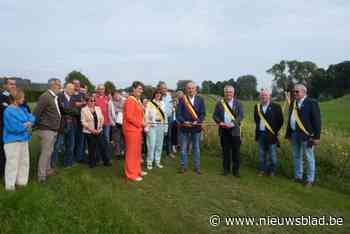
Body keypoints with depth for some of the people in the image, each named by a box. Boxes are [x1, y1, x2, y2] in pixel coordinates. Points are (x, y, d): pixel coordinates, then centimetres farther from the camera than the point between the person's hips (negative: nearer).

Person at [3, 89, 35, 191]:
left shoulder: (23, 108, 7)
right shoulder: (8, 111, -17)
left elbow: (32, 118, 5)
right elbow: (14, 127, -23)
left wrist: (29, 123, -17)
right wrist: (26, 125, -8)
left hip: (23, 139, 8)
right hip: (13, 140, -8)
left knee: (24, 161, 16)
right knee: (13, 162, 0)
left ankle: (21, 180, 30)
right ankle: (10, 184, 14)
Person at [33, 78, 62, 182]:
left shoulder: (55, 97, 10)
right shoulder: (45, 97, -17)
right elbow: (36, 113, -21)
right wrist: (40, 125, -14)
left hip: (53, 129, 9)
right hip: (46, 130, -9)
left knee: (49, 151, 19)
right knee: (45, 152, -2)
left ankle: (47, 170, 34)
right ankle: (41, 175, 8)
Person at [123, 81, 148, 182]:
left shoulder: (138, 101, 14)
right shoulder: (130, 101, -16)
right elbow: (129, 117, -22)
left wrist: (142, 122, 6)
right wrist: (140, 123, -14)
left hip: (137, 129, 10)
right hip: (131, 129, -10)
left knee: (137, 151, 17)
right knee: (131, 152, -2)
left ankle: (137, 170, 30)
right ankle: (131, 174, 8)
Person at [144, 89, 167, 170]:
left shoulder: (162, 104, 12)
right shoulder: (149, 104, -1)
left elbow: (165, 115, 11)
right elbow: (146, 116, -3)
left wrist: (165, 127, 7)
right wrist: (146, 127, -9)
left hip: (161, 126, 4)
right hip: (152, 126, -4)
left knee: (159, 144, 7)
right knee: (151, 145, -6)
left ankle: (157, 161, 17)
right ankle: (149, 162, 5)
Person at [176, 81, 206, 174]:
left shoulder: (200, 99, 4)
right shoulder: (182, 99, 0)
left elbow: (203, 113, 1)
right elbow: (178, 113, -3)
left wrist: (197, 122, -15)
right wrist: (184, 122, -17)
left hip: (196, 127, 1)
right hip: (184, 127, -1)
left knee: (196, 148, 10)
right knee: (183, 148, 6)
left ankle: (197, 167, 21)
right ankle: (183, 166, 19)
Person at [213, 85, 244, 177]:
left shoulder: (238, 103, 4)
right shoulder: (219, 103, 8)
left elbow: (241, 115, -5)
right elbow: (215, 115, 5)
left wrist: (233, 123, -19)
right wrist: (219, 122, -13)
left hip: (235, 130, -1)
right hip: (224, 130, 1)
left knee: (236, 150, 3)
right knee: (225, 150, 9)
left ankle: (236, 170, 14)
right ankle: (226, 169, 21)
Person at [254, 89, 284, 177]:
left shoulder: (276, 107, -5)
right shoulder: (257, 106, 7)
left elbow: (280, 121, -3)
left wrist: (275, 131, -4)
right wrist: (258, 127, 10)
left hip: (271, 134, -4)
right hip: (260, 134, 4)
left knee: (272, 155, 6)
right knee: (262, 154, 12)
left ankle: (272, 170, 19)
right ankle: (262, 169, 24)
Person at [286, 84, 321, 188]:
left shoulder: (312, 103, -8)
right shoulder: (293, 103, 10)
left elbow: (317, 120, -11)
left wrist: (316, 136, -15)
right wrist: (289, 134, 11)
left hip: (306, 135, -6)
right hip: (294, 134, 6)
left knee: (309, 158, 6)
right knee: (296, 157, 15)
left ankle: (310, 180, 18)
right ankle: (298, 177, 29)